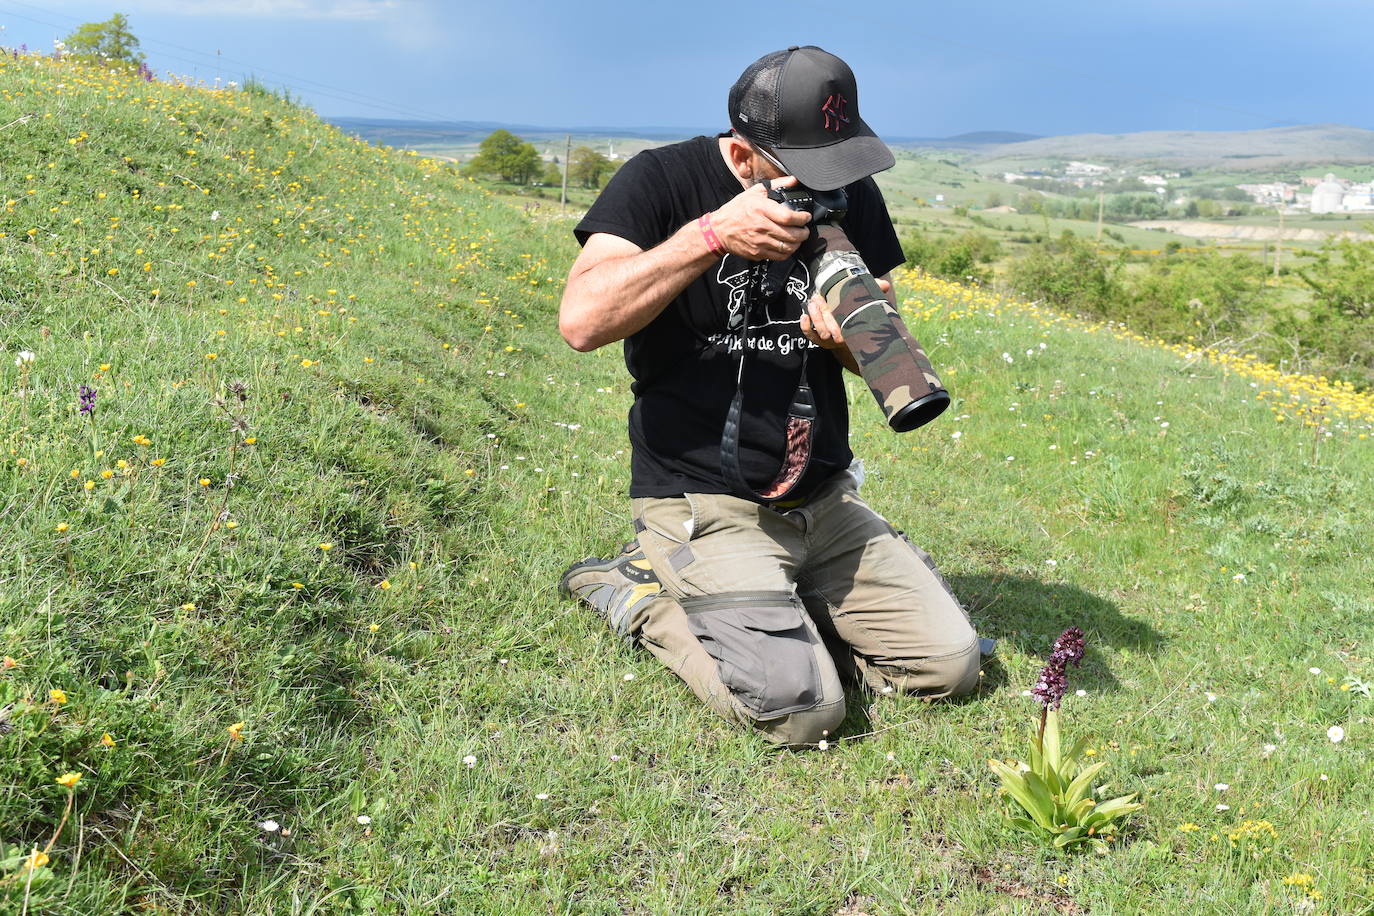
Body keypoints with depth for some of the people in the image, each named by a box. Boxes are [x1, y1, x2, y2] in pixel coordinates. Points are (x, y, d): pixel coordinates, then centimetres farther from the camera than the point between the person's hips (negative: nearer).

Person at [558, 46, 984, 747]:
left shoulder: (852, 196, 6)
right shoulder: (661, 182, -10)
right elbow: (582, 320, -24)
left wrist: (847, 337, -15)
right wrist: (714, 233, -27)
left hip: (824, 501, 6)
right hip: (704, 506, -6)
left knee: (951, 664, -1)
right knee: (803, 710, -21)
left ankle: (784, 615, 17)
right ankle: (643, 597, 3)